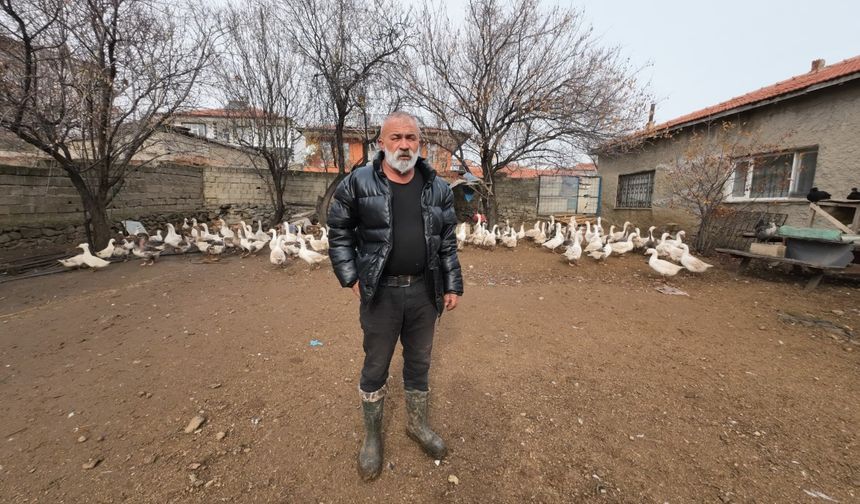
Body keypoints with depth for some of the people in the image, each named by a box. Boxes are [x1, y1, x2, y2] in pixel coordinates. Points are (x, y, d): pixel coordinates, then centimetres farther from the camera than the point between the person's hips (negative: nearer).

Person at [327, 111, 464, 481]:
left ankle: (417, 424, 43)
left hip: (424, 291, 3)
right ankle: (372, 437, 37)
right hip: (380, 292, -2)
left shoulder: (438, 188, 3)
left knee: (419, 363, 18)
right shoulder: (358, 183, -6)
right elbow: (338, 233, 2)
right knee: (375, 367, 13)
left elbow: (448, 242, 7)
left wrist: (453, 285, 5)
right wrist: (350, 278, -4)